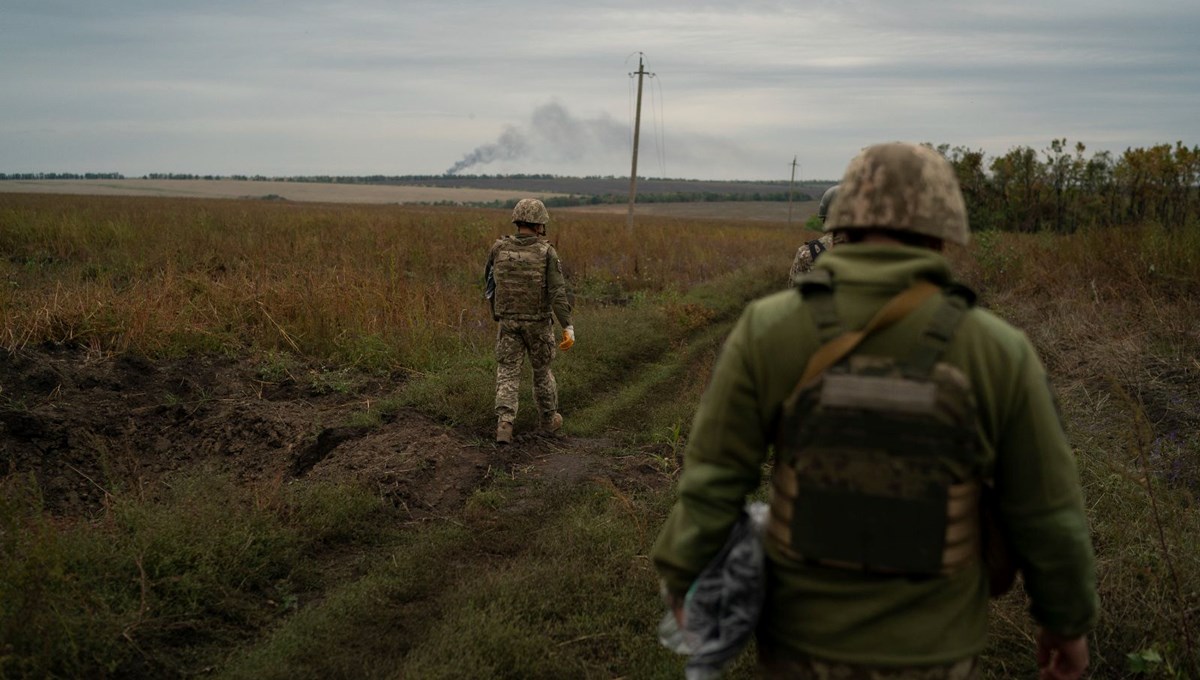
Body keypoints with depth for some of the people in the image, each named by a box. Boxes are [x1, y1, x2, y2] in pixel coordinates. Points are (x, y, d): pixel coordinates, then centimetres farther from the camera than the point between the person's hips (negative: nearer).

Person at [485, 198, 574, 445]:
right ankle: (549, 419, 32)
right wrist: (568, 328, -22)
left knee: (507, 374, 2)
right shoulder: (547, 252, -13)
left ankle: (504, 424, -15)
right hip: (538, 323, -1)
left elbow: (490, 279, 11)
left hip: (509, 322, 1)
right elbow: (558, 292, -20)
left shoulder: (499, 248, -5)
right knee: (542, 369, 18)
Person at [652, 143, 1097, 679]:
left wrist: (681, 579, 3)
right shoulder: (997, 351, -15)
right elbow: (1045, 514, -6)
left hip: (803, 634, 1)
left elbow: (713, 478, -13)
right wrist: (1069, 619, 11)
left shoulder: (770, 329, -16)